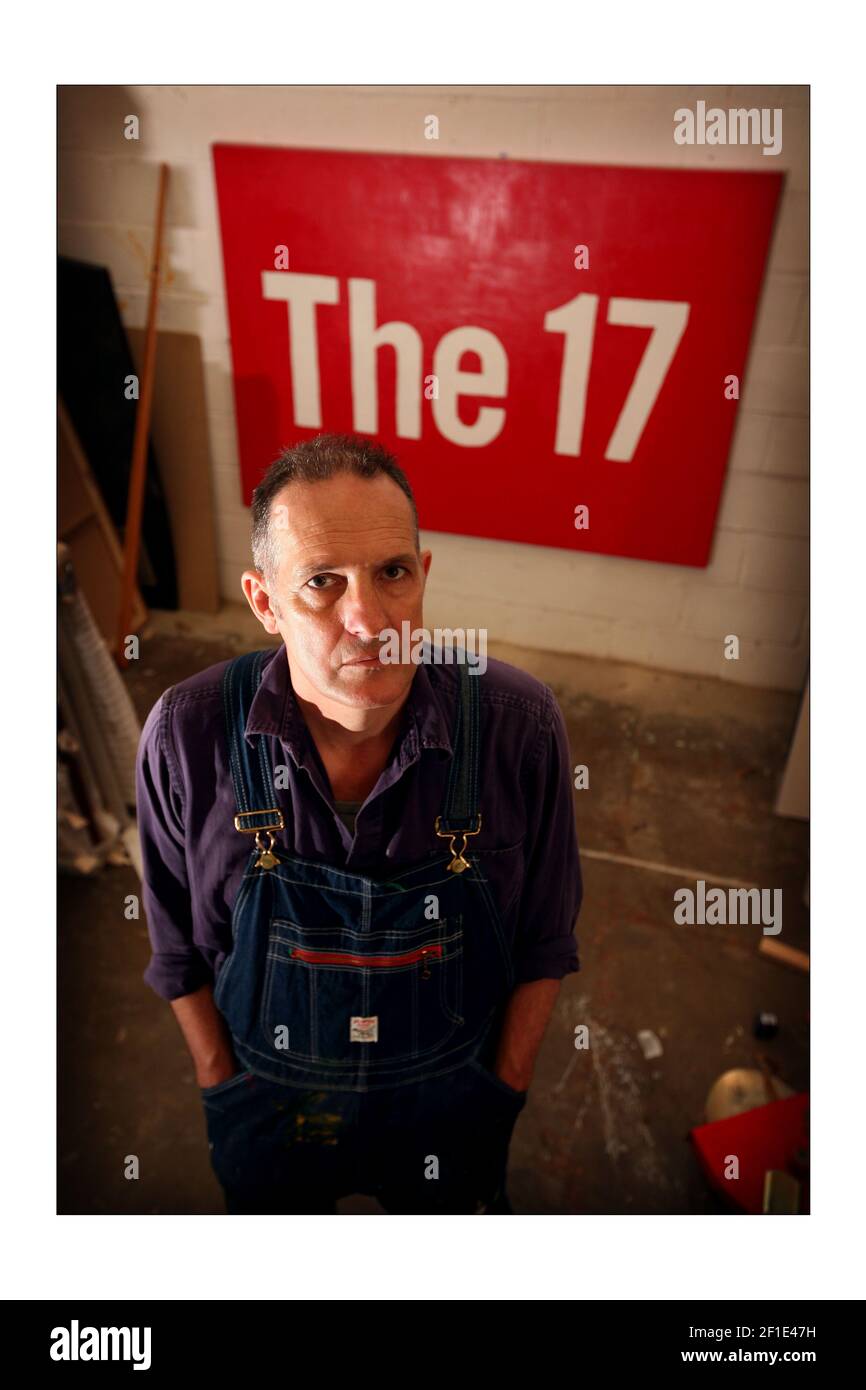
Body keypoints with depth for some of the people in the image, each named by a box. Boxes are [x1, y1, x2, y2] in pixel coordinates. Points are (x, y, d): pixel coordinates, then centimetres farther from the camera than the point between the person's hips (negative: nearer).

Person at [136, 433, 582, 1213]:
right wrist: (226, 1088, -1)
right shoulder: (186, 736, -24)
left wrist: (504, 1091, -3)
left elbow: (545, 942, -9)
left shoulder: (519, 723, -25)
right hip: (268, 1111, 1)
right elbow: (180, 950, -7)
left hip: (452, 1108, 0)